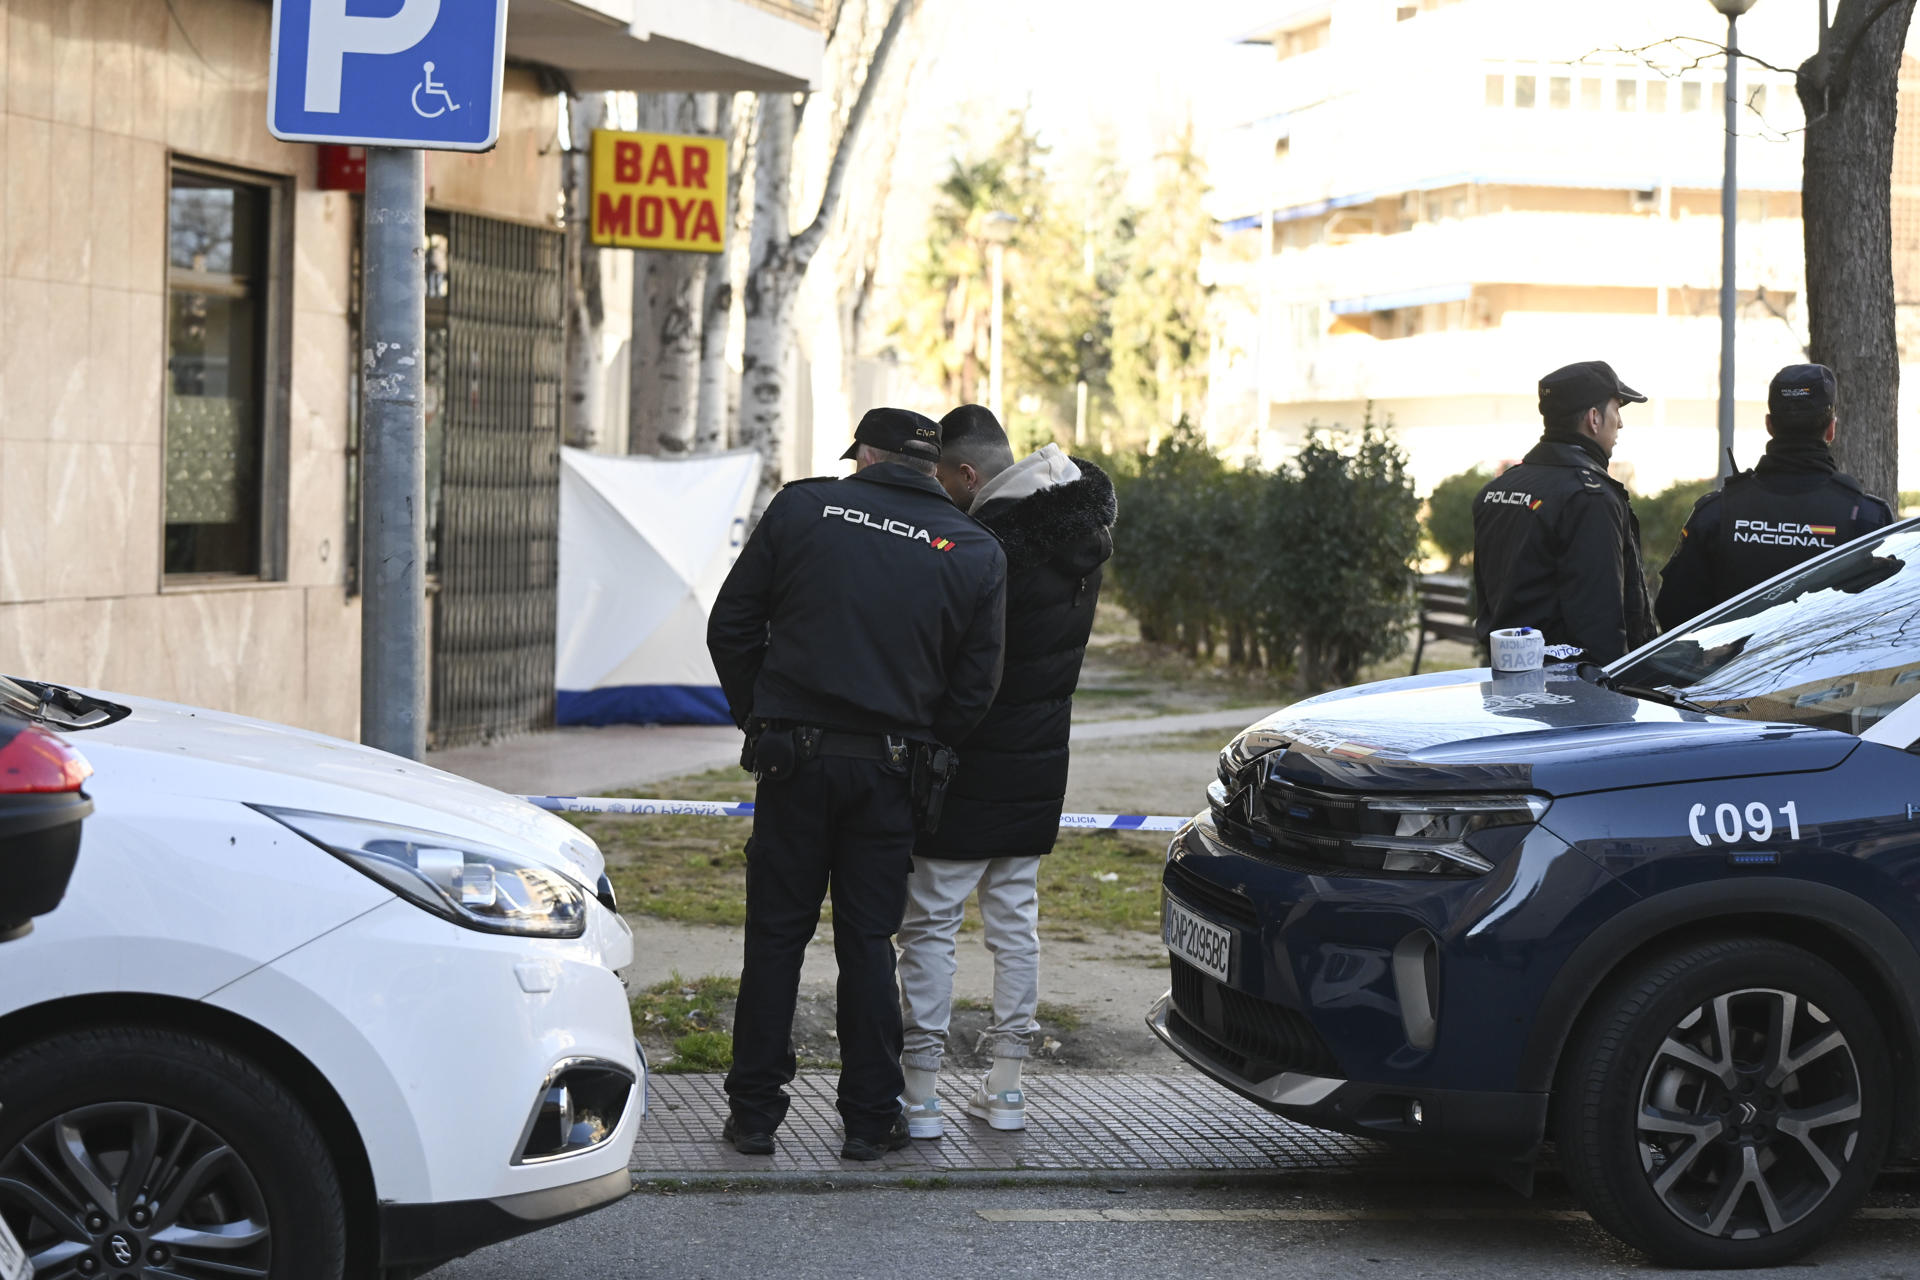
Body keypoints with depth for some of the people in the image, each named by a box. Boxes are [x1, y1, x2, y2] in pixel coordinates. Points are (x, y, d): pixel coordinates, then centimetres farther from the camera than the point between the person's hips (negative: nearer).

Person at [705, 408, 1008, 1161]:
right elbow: (975, 686, 2)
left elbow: (731, 626, 3)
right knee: (868, 942, 9)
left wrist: (757, 714, 14)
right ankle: (870, 1120, 11)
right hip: (888, 772, 1)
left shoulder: (803, 507, 0)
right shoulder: (975, 553, 2)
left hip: (794, 756, -1)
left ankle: (754, 1112, 10)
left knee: (776, 935, 7)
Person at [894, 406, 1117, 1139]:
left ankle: (919, 1096, 0)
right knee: (1015, 917, 15)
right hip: (1043, 757, 8)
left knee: (931, 923, 0)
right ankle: (1006, 1089, 18)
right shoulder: (1081, 535, 6)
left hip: (974, 762, -8)